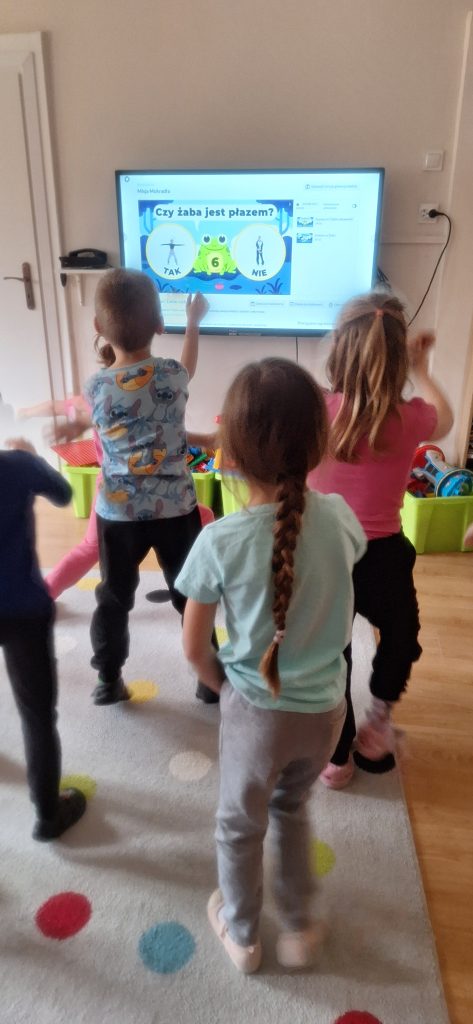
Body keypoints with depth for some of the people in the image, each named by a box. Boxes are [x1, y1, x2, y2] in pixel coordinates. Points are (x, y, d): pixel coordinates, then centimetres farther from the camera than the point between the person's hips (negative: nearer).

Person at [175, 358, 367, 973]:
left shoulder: (220, 541, -24)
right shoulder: (339, 516, -15)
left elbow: (195, 649, -11)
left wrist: (226, 687, 6)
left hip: (256, 712, -3)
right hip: (326, 709, 3)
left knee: (240, 826, 25)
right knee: (292, 807, 32)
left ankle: (242, 937, 50)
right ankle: (300, 927, 48)